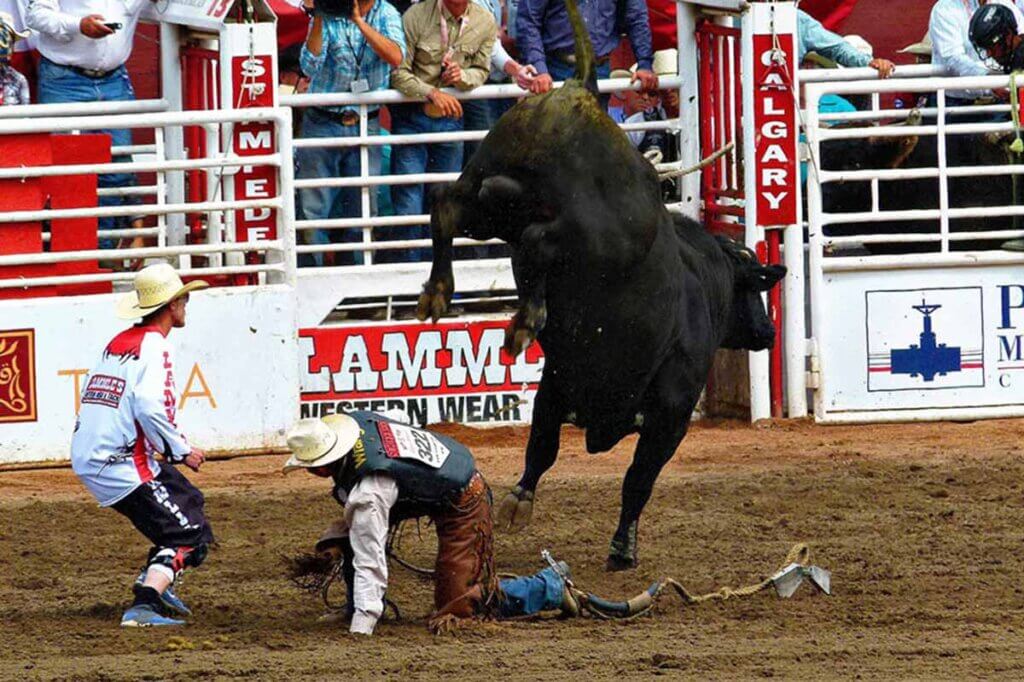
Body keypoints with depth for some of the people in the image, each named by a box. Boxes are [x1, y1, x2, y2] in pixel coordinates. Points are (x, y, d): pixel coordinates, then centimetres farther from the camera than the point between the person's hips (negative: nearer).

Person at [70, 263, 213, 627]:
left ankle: (154, 584, 19)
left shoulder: (116, 344, 15)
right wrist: (182, 450, -12)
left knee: (187, 500, 25)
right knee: (191, 535, -7)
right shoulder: (154, 347, -12)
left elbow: (92, 396, 16)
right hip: (122, 466, -9)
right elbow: (149, 409, -25)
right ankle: (145, 604, -23)